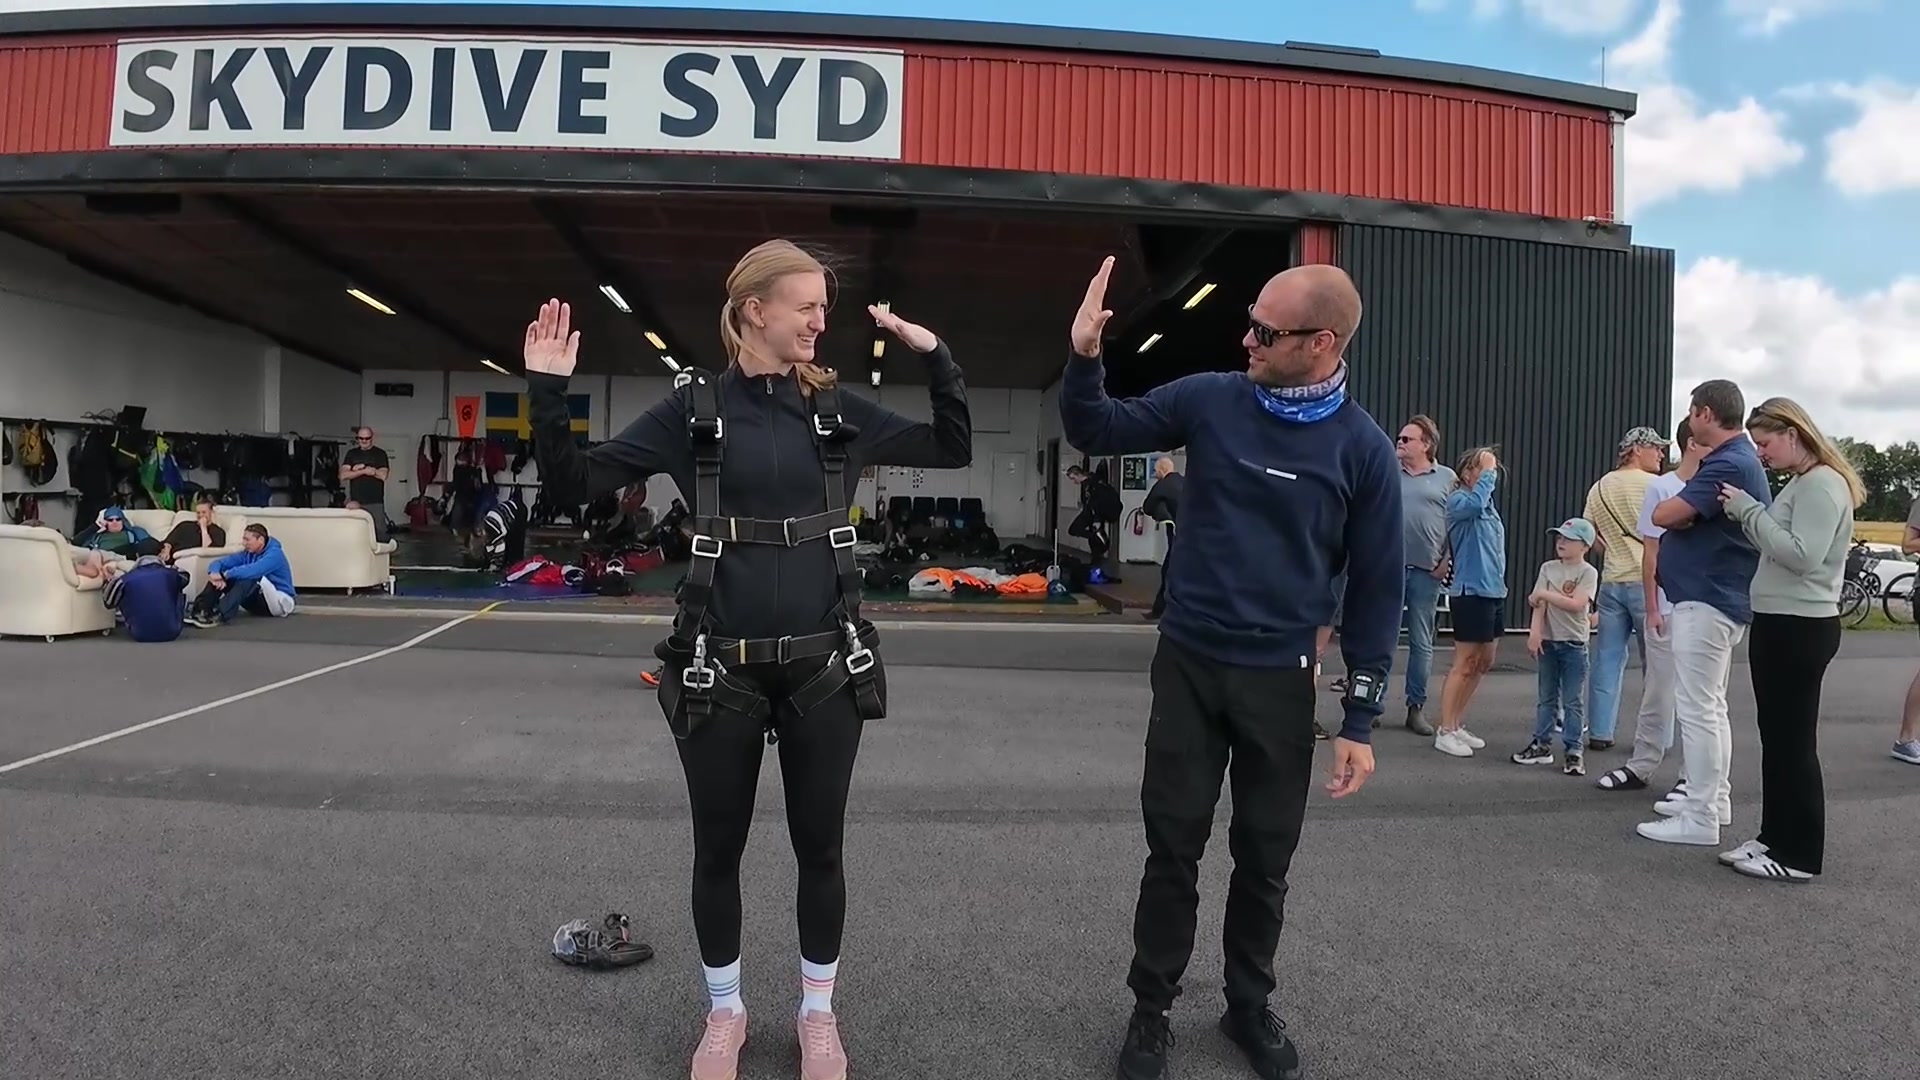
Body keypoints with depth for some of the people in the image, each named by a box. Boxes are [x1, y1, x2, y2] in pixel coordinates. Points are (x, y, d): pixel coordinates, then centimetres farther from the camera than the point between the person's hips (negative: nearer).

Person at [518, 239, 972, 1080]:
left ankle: (817, 1012, 34)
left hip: (824, 666, 2)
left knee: (819, 847, 12)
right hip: (720, 668, -1)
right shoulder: (693, 411, -2)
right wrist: (547, 394, -14)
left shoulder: (838, 411, 4)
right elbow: (576, 485, -2)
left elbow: (954, 449, 10)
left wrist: (934, 356, 0)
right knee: (718, 849, 13)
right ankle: (724, 1012, 36)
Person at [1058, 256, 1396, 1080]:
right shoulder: (1210, 399, -3)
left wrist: (1361, 720, -3)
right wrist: (1084, 357, -15)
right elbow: (1095, 432, 5)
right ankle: (1151, 1009, 26)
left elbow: (1375, 591, -2)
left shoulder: (1364, 449, -6)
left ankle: (1249, 1005, 35)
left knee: (1265, 856, 13)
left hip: (1280, 679, 0)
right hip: (1187, 663, 1)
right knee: (1172, 845, 8)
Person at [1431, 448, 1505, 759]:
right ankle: (1445, 732, 5)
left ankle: (1457, 724, 25)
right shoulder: (1458, 500, -11)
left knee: (1483, 664, 14)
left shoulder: (1488, 505, 14)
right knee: (1464, 665, -3)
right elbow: (1474, 503, -35)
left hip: (1494, 592, 9)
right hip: (1471, 592, -9)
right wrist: (1487, 472, -24)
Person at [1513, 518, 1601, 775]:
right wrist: (1535, 632, -14)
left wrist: (1544, 593, -16)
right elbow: (1539, 603, -3)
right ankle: (1542, 745, 18)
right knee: (1546, 697, 12)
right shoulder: (1548, 568, 5)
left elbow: (1576, 604, -20)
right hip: (1548, 641, 4)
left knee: (1572, 701, 1)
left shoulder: (1588, 572, -6)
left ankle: (1573, 751, 6)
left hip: (1574, 644, -4)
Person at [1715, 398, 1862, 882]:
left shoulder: (1822, 483, -14)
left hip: (1801, 628, -10)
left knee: (1794, 740, -3)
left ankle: (1798, 855, 6)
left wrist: (1748, 510, -19)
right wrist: (1745, 513, 1)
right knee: (1775, 736, 14)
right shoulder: (1799, 482, 15)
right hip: (1778, 623, 10)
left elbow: (1803, 556, -24)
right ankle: (1775, 836, 23)